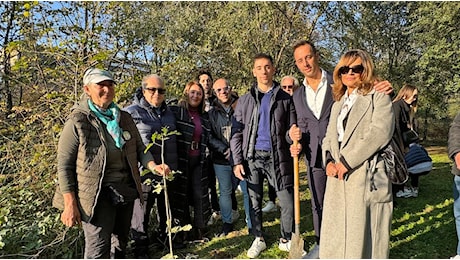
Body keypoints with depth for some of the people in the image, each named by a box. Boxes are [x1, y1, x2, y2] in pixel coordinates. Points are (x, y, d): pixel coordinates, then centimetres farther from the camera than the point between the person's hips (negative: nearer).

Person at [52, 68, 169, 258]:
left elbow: (140, 149, 10)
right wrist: (70, 204, -13)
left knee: (120, 244, 20)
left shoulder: (124, 118, 5)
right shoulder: (78, 122, -11)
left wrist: (153, 166, -12)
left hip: (126, 191, 6)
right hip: (97, 196, -6)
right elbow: (64, 166, -10)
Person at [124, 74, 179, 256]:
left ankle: (164, 237, 43)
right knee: (142, 212, 4)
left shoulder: (168, 113, 13)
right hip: (144, 173, -6)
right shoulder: (132, 112, -7)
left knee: (166, 209, 21)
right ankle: (141, 250, 21)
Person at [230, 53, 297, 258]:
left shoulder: (285, 98, 6)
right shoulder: (245, 100, 7)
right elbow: (236, 133, 6)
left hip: (277, 157, -1)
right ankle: (258, 239, 30)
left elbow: (291, 129, 7)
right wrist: (237, 161, -2)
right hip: (252, 157, 1)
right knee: (254, 201, 11)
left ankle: (286, 239, 22)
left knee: (288, 203, 0)